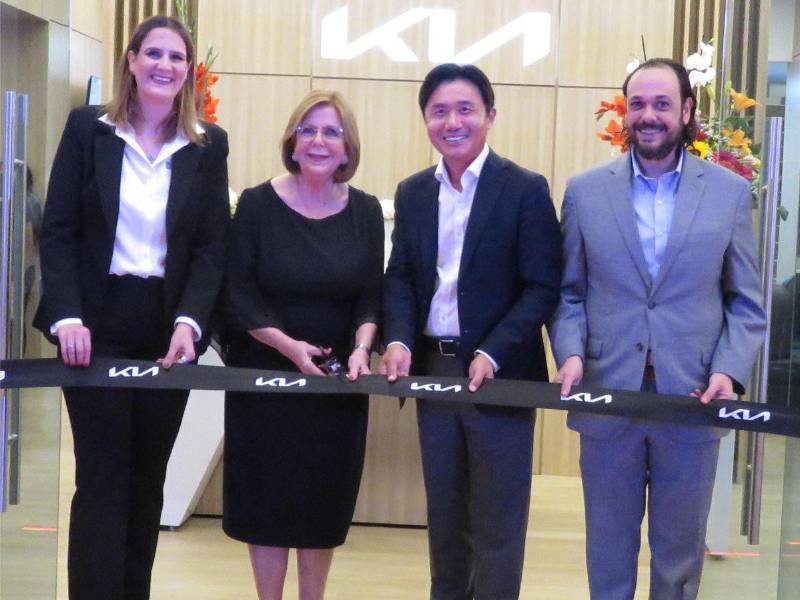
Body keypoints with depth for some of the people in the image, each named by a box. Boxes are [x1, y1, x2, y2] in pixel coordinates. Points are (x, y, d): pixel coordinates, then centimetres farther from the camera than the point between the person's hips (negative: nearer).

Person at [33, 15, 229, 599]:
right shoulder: (87, 128, 1)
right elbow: (57, 231, -3)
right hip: (98, 324, -2)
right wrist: (66, 317, -15)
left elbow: (213, 247, 1)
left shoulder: (209, 145, 5)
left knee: (147, 479, 10)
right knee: (102, 480, -2)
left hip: (168, 327, 2)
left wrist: (189, 322, -14)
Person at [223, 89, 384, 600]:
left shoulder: (366, 211, 1)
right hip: (266, 375, -2)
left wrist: (361, 349, -19)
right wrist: (286, 345, -21)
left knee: (325, 500, 10)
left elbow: (371, 295, 0)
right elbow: (239, 294, -8)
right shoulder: (257, 204, -6)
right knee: (267, 496, 6)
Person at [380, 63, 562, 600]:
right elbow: (400, 276, 9)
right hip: (432, 369, 5)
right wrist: (398, 341, -9)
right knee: (444, 515, 17)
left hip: (499, 374, -5)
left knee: (496, 524, 4)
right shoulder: (412, 193, 9)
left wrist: (492, 356, -20)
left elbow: (543, 288, -10)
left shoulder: (526, 190, -8)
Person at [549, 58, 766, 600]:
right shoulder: (585, 190, 4)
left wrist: (730, 370, -11)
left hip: (693, 399, 0)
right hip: (606, 395, 0)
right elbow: (568, 291, 6)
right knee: (608, 547, 13)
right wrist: (571, 353, -11)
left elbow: (747, 304, 4)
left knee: (680, 551, 12)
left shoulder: (731, 192, 3)